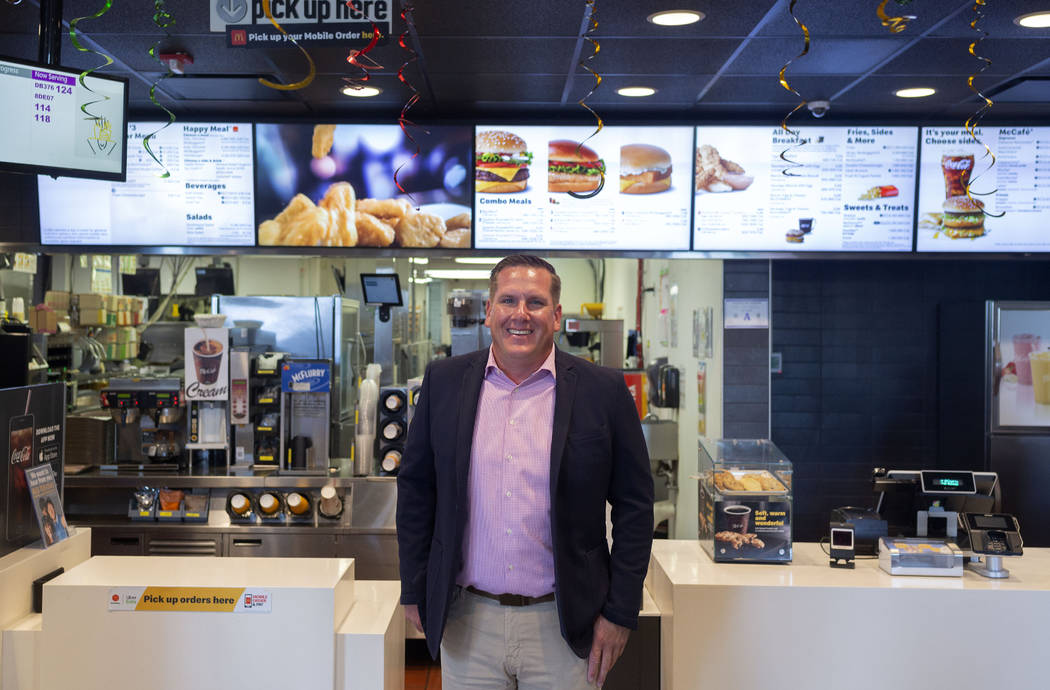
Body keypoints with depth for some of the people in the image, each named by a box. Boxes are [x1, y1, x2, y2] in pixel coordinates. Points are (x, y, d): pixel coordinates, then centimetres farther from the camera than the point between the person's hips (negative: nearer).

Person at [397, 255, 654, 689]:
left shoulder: (604, 391, -6)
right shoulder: (445, 381, 0)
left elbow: (634, 506, -2)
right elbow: (415, 489, 7)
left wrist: (620, 612, -3)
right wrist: (415, 592, 6)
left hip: (564, 626, -1)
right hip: (467, 622, 2)